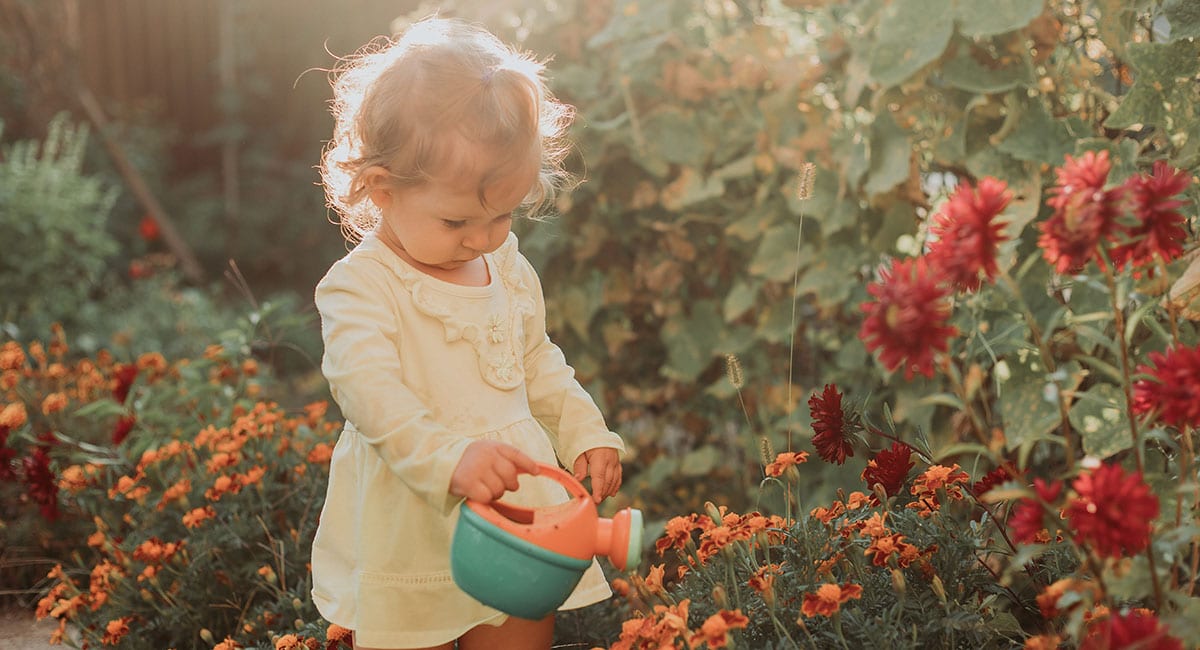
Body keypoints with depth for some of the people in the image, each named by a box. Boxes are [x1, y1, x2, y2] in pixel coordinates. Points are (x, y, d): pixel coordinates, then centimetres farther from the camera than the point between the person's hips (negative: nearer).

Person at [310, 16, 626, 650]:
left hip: (519, 521, 6)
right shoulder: (359, 287, -14)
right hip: (411, 542, -5)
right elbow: (373, 394, -27)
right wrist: (449, 457, -40)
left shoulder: (509, 267, 8)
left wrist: (586, 433, 10)